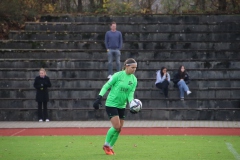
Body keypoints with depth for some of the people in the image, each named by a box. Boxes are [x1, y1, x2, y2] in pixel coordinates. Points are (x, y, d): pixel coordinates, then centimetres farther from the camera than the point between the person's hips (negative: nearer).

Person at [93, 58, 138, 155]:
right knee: (116, 126, -16)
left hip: (122, 105, 6)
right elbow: (106, 86, -9)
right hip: (111, 104, -6)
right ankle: (106, 145, 5)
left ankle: (110, 147, 24)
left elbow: (131, 93, -1)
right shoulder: (118, 75, -13)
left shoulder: (134, 80, 2)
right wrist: (99, 97, -17)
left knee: (119, 129, 6)